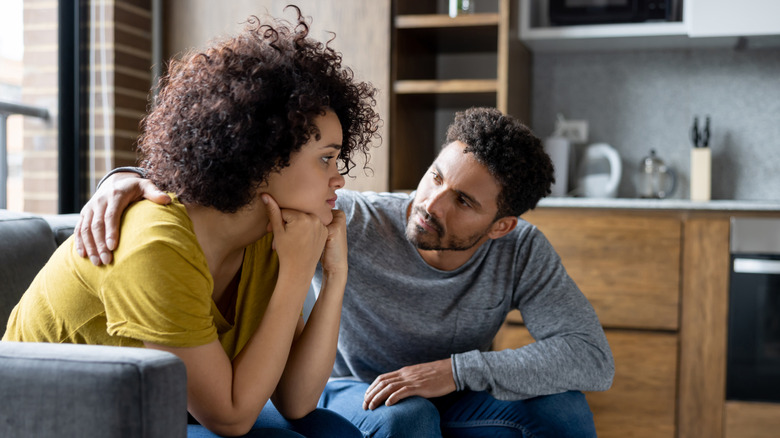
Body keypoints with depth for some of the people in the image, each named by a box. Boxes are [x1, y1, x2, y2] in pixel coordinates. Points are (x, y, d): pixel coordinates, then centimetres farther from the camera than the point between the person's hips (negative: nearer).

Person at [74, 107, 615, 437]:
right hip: (353, 392, -2)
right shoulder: (353, 223, -26)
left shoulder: (523, 251, -18)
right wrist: (131, 178, -48)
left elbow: (594, 357, -26)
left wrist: (458, 370, -36)